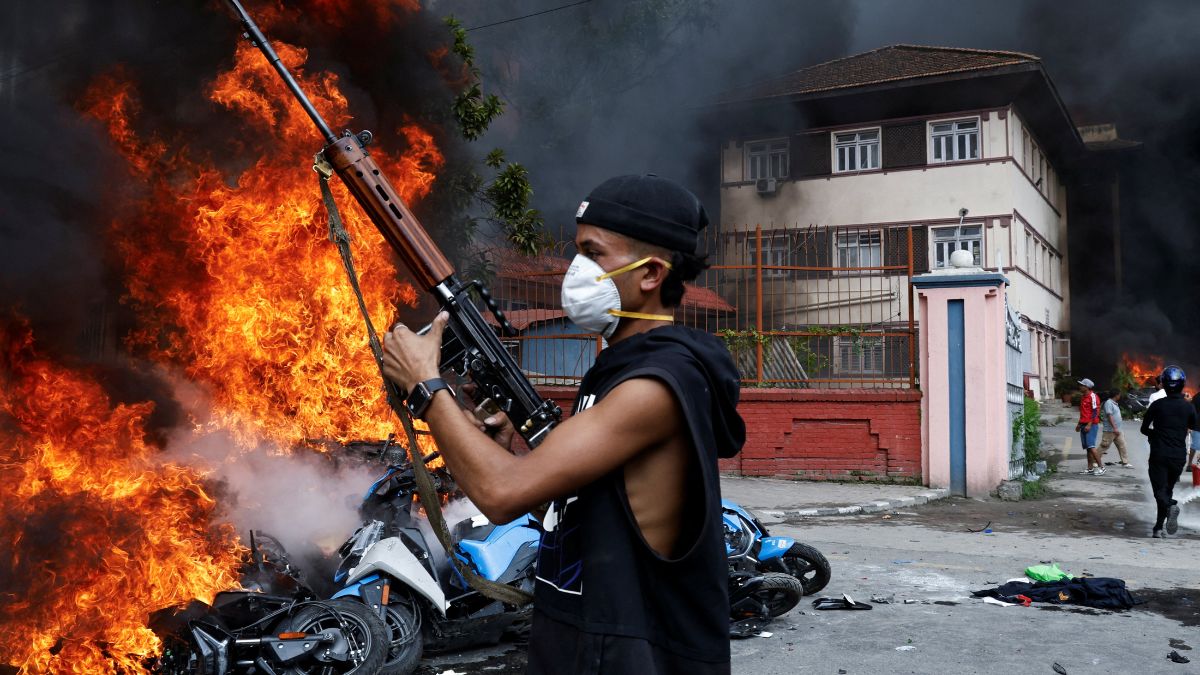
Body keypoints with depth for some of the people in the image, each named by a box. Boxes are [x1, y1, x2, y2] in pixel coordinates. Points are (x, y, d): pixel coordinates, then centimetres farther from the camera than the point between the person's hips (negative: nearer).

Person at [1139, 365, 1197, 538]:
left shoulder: (1157, 405, -7)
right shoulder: (1188, 407, -2)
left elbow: (1144, 429, 1)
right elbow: (1195, 427, 17)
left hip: (1159, 455, -2)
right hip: (1179, 456, 2)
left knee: (1160, 491, -2)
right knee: (1168, 489, 17)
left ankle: (1170, 506, -35)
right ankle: (1159, 528, 19)